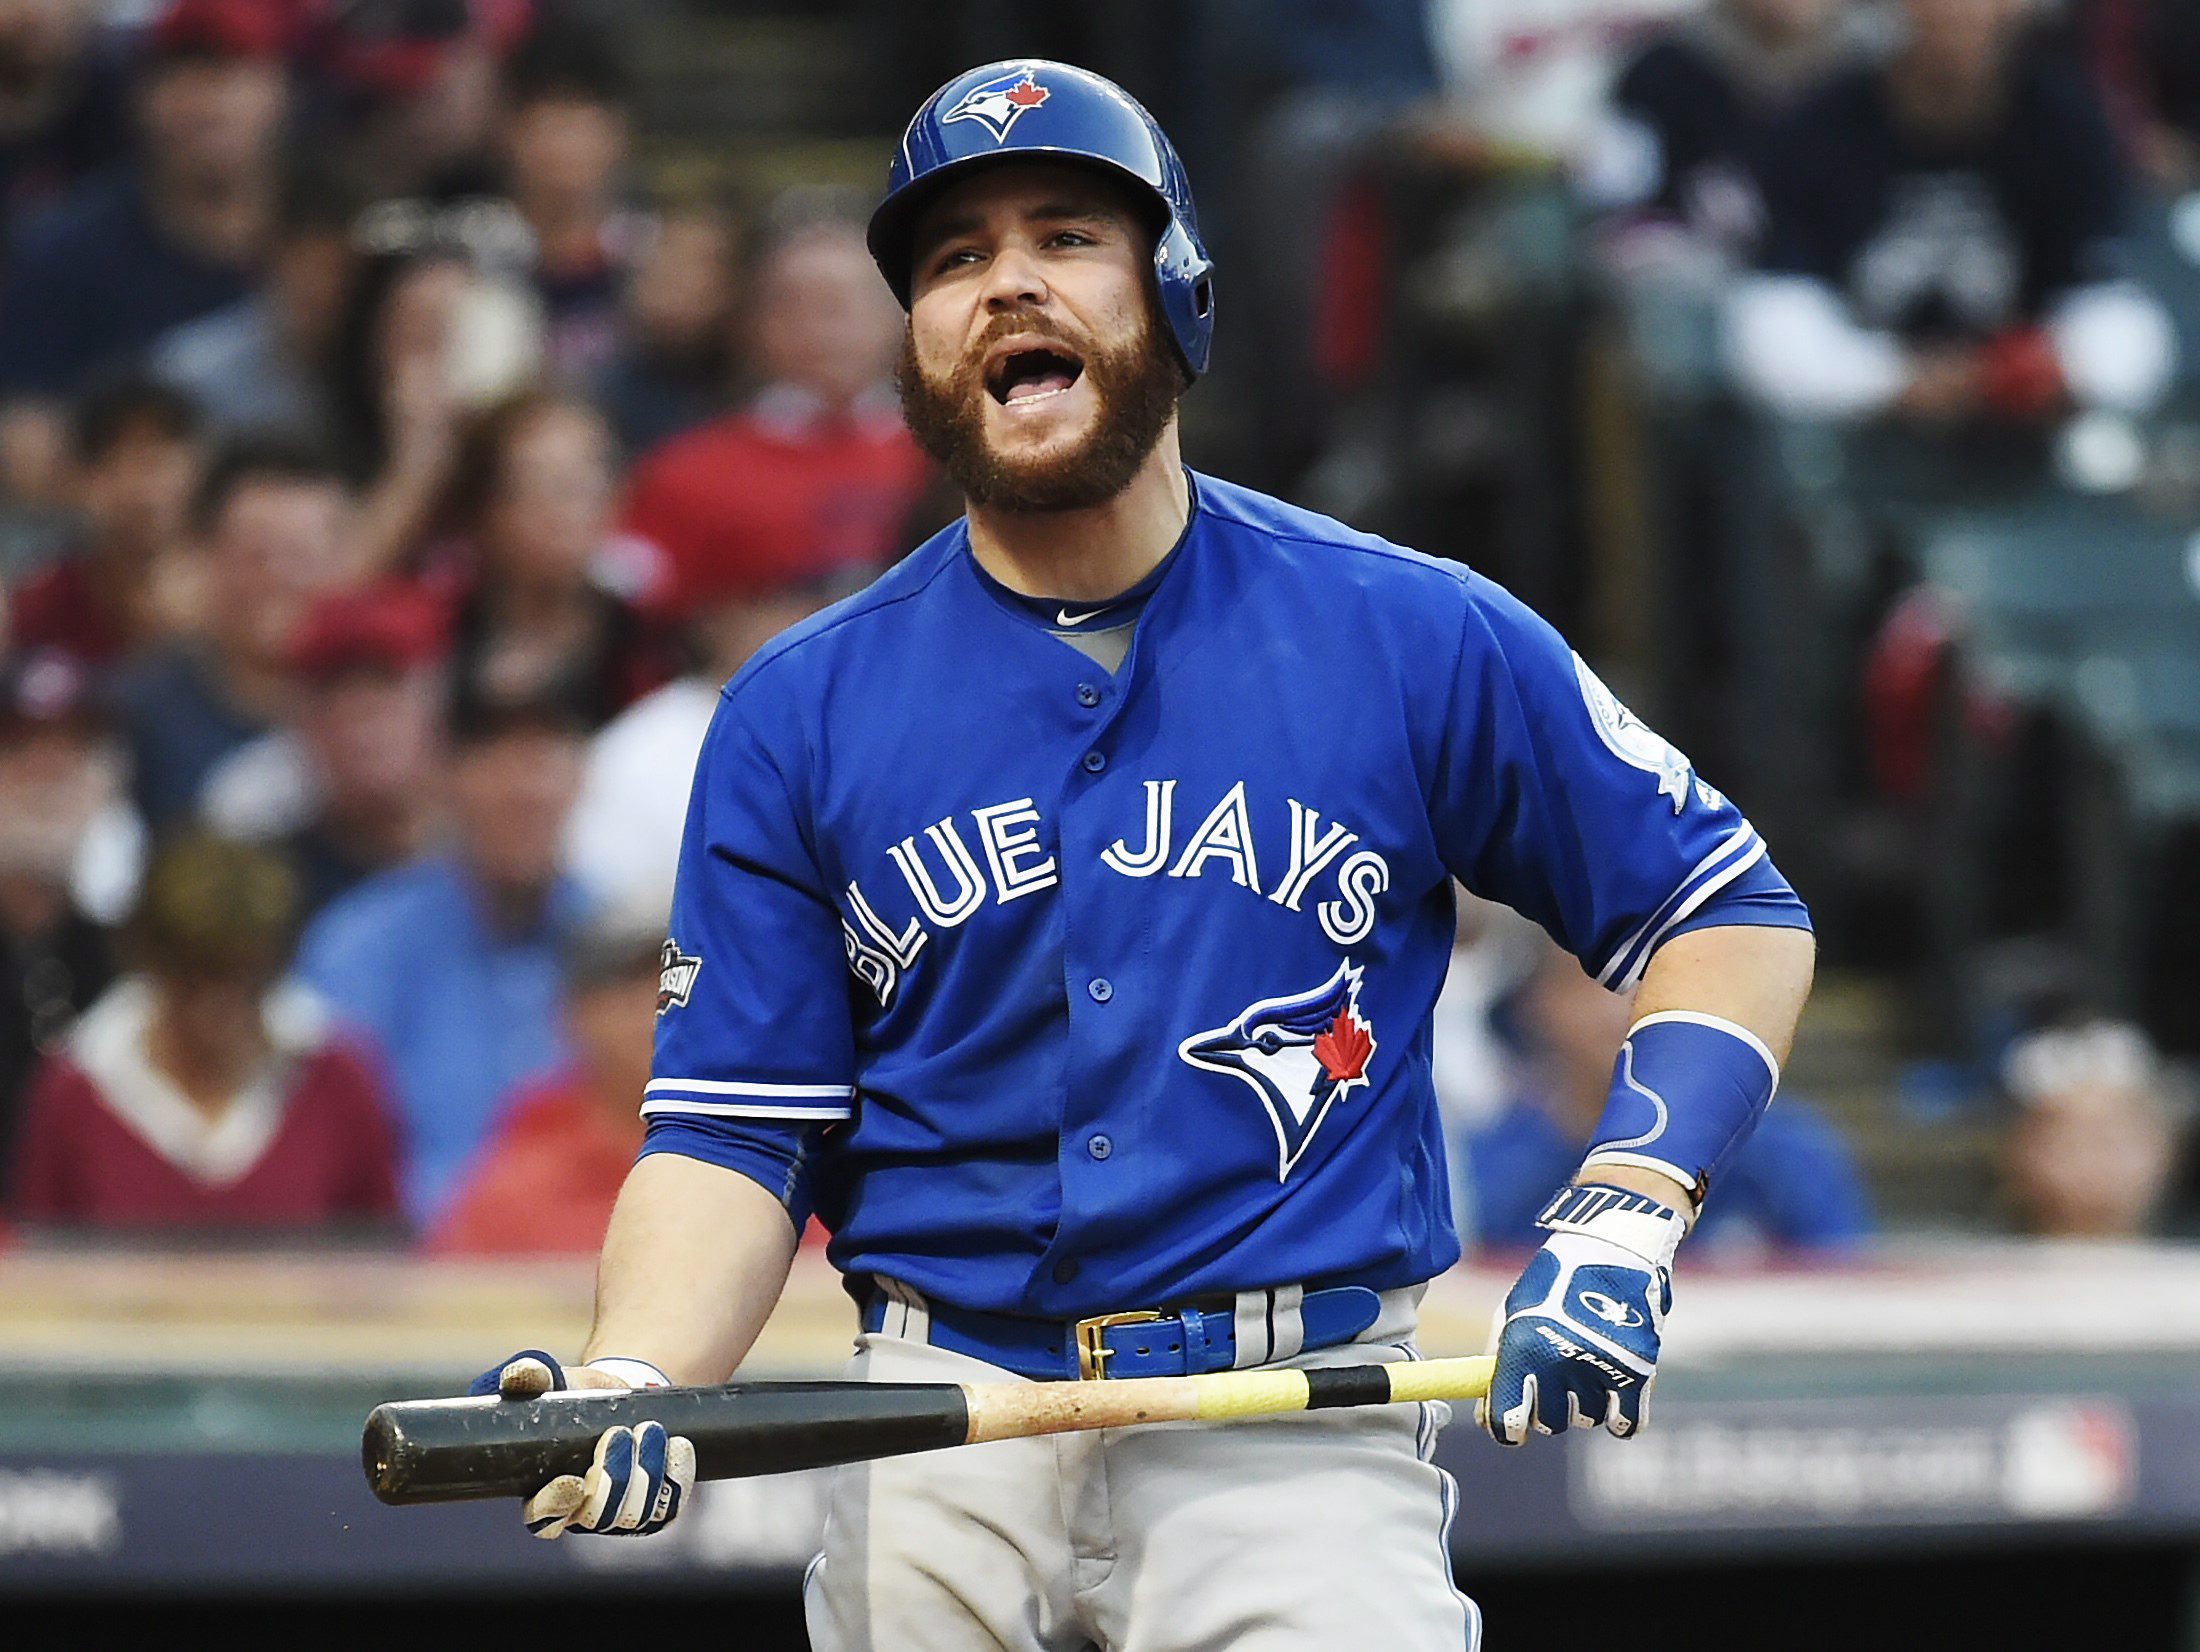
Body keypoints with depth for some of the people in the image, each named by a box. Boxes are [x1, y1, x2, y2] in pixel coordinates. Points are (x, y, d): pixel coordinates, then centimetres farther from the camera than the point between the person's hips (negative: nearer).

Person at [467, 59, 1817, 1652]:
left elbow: (1738, 915, 8)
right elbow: (736, 1132, 4)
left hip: (1297, 1442, -2)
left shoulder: (1419, 641, 2)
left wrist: (1616, 1228, -7)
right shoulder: (798, 714, 6)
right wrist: (630, 1387, -16)